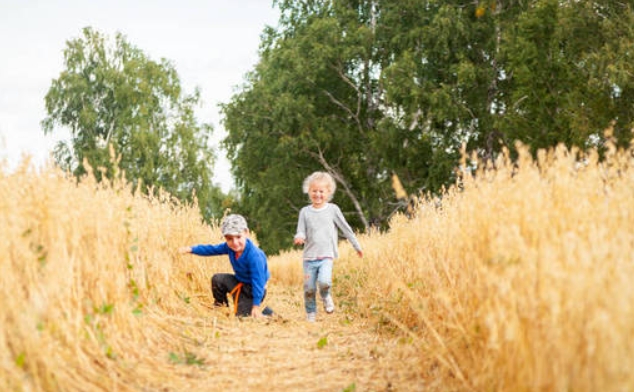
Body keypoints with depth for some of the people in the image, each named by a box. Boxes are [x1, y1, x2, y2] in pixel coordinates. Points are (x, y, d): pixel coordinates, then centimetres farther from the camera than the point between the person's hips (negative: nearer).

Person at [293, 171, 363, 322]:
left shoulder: (332, 209, 3)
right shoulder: (305, 211, 6)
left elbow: (346, 229, 10)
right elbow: (301, 233, 6)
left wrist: (357, 247, 15)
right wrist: (299, 237, -19)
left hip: (326, 255, -2)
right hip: (309, 256, 2)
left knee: (324, 281, -25)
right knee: (309, 288, 0)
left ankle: (326, 296, 8)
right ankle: (310, 314, 21)